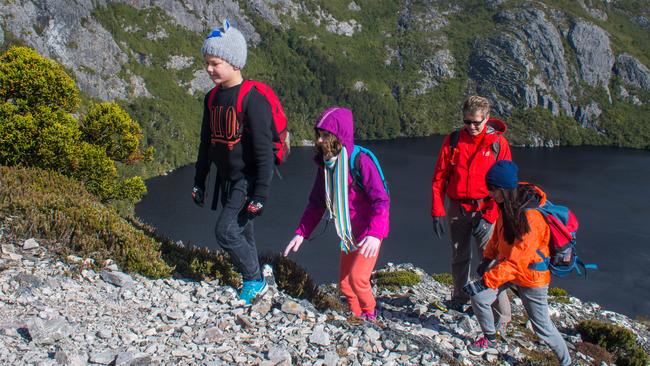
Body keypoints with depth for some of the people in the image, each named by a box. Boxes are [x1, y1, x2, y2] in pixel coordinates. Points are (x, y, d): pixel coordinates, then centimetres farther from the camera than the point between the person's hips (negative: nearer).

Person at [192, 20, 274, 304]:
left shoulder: (252, 98, -18)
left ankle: (255, 280, 9)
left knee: (226, 231, -12)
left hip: (248, 178, -7)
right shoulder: (212, 98, 6)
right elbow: (206, 143, 16)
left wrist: (261, 194, -21)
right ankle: (253, 281, 29)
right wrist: (199, 182, 17)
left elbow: (263, 149, -19)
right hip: (226, 178, 8)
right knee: (241, 232, 14)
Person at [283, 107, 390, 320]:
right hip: (347, 234, 7)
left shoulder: (361, 161, -22)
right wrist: (301, 233, 2)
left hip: (369, 233, -7)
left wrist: (375, 234, -40)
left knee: (357, 278, -18)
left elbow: (381, 200, -27)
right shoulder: (325, 164, 1)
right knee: (344, 283, 10)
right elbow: (316, 203, 10)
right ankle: (356, 316, 32)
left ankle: (369, 314, 9)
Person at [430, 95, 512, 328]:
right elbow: (439, 178, 4)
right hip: (458, 208, 3)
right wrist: (437, 212, -3)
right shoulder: (453, 141, 2)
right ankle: (460, 298, 33)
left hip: (485, 210, -3)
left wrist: (489, 217, -12)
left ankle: (501, 315, -4)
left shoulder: (498, 143, -4)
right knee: (459, 257, 14)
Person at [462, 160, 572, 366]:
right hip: (505, 263, 7)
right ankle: (490, 340, 17)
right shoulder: (508, 205, -7)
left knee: (542, 326, 4)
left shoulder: (531, 217, -32)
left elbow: (516, 261, -32)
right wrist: (488, 257, 13)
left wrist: (486, 281, -32)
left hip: (530, 275, -7)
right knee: (478, 297, -7)